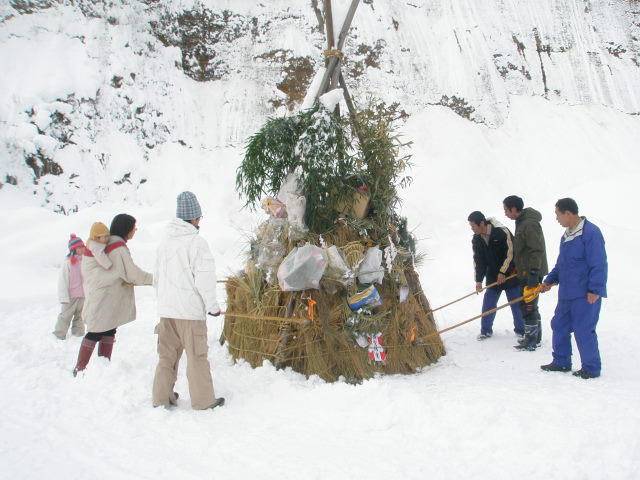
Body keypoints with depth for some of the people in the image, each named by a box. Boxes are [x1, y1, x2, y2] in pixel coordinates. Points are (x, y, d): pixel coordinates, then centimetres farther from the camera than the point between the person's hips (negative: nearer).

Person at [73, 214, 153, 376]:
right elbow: (133, 274, -18)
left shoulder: (108, 243, 11)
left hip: (110, 299, 9)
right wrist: (156, 278, -10)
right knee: (96, 333, -4)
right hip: (105, 299, -9)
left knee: (109, 331, 13)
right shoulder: (118, 249, -18)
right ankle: (79, 369, 2)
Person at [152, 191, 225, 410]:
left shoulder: (165, 242, 10)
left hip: (166, 310, 7)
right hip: (190, 310, -6)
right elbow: (204, 279, -14)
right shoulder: (196, 242, -12)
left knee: (167, 354, 15)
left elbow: (157, 277, 17)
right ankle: (203, 400, 12)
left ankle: (162, 397, 22)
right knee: (197, 355, 3)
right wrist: (212, 305, -3)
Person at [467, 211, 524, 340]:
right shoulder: (476, 239, -2)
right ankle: (486, 330, 17)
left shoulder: (502, 232, -21)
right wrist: (479, 279, -6)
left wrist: (503, 272, -17)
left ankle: (521, 330, 17)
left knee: (516, 304, 2)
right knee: (488, 304, 4)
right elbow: (478, 261, 1)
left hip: (510, 274, -5)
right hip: (493, 276, 5)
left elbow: (511, 253, -18)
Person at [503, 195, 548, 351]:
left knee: (528, 306, -5)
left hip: (532, 272, -10)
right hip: (525, 272, 10)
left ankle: (531, 341, 2)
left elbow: (537, 250, -24)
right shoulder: (521, 222, 14)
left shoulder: (529, 224, -19)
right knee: (529, 305, 16)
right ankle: (535, 337, 26)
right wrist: (518, 268, 26)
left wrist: (533, 273, -26)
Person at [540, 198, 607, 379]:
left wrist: (595, 290, -20)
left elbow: (599, 264, -19)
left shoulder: (591, 232, -16)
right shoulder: (567, 235, 13)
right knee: (559, 325, 13)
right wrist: (550, 280, 14)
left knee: (583, 330, -2)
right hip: (567, 293, 9)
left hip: (585, 295, -9)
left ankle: (592, 368, 13)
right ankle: (561, 362, 26)